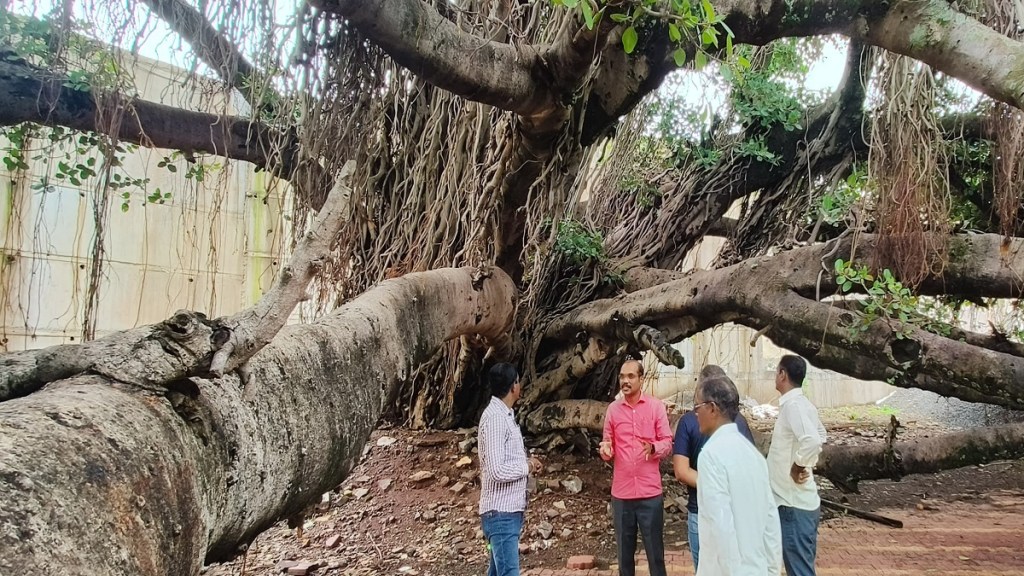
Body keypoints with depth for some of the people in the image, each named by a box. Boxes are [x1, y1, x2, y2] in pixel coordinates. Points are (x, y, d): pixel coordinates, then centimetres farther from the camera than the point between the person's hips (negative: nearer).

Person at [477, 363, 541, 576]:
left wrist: (526, 464, 4)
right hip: (501, 513, -10)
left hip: (507, 511, 10)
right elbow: (497, 471, -26)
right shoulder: (495, 417, -19)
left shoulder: (504, 415, 13)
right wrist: (527, 466, -11)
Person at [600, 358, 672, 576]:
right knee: (624, 548, 14)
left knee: (654, 549, 7)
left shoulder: (656, 406, -2)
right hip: (621, 492, 2)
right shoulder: (613, 408, 5)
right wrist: (605, 448, -14)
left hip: (650, 492, -2)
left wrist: (653, 448, -22)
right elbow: (608, 443, 9)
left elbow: (667, 442, -2)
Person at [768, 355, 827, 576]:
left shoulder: (793, 405, -20)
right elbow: (819, 435, 26)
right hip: (795, 500, 10)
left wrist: (799, 466, -21)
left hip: (794, 504, -10)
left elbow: (812, 440, -36)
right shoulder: (800, 403, 9)